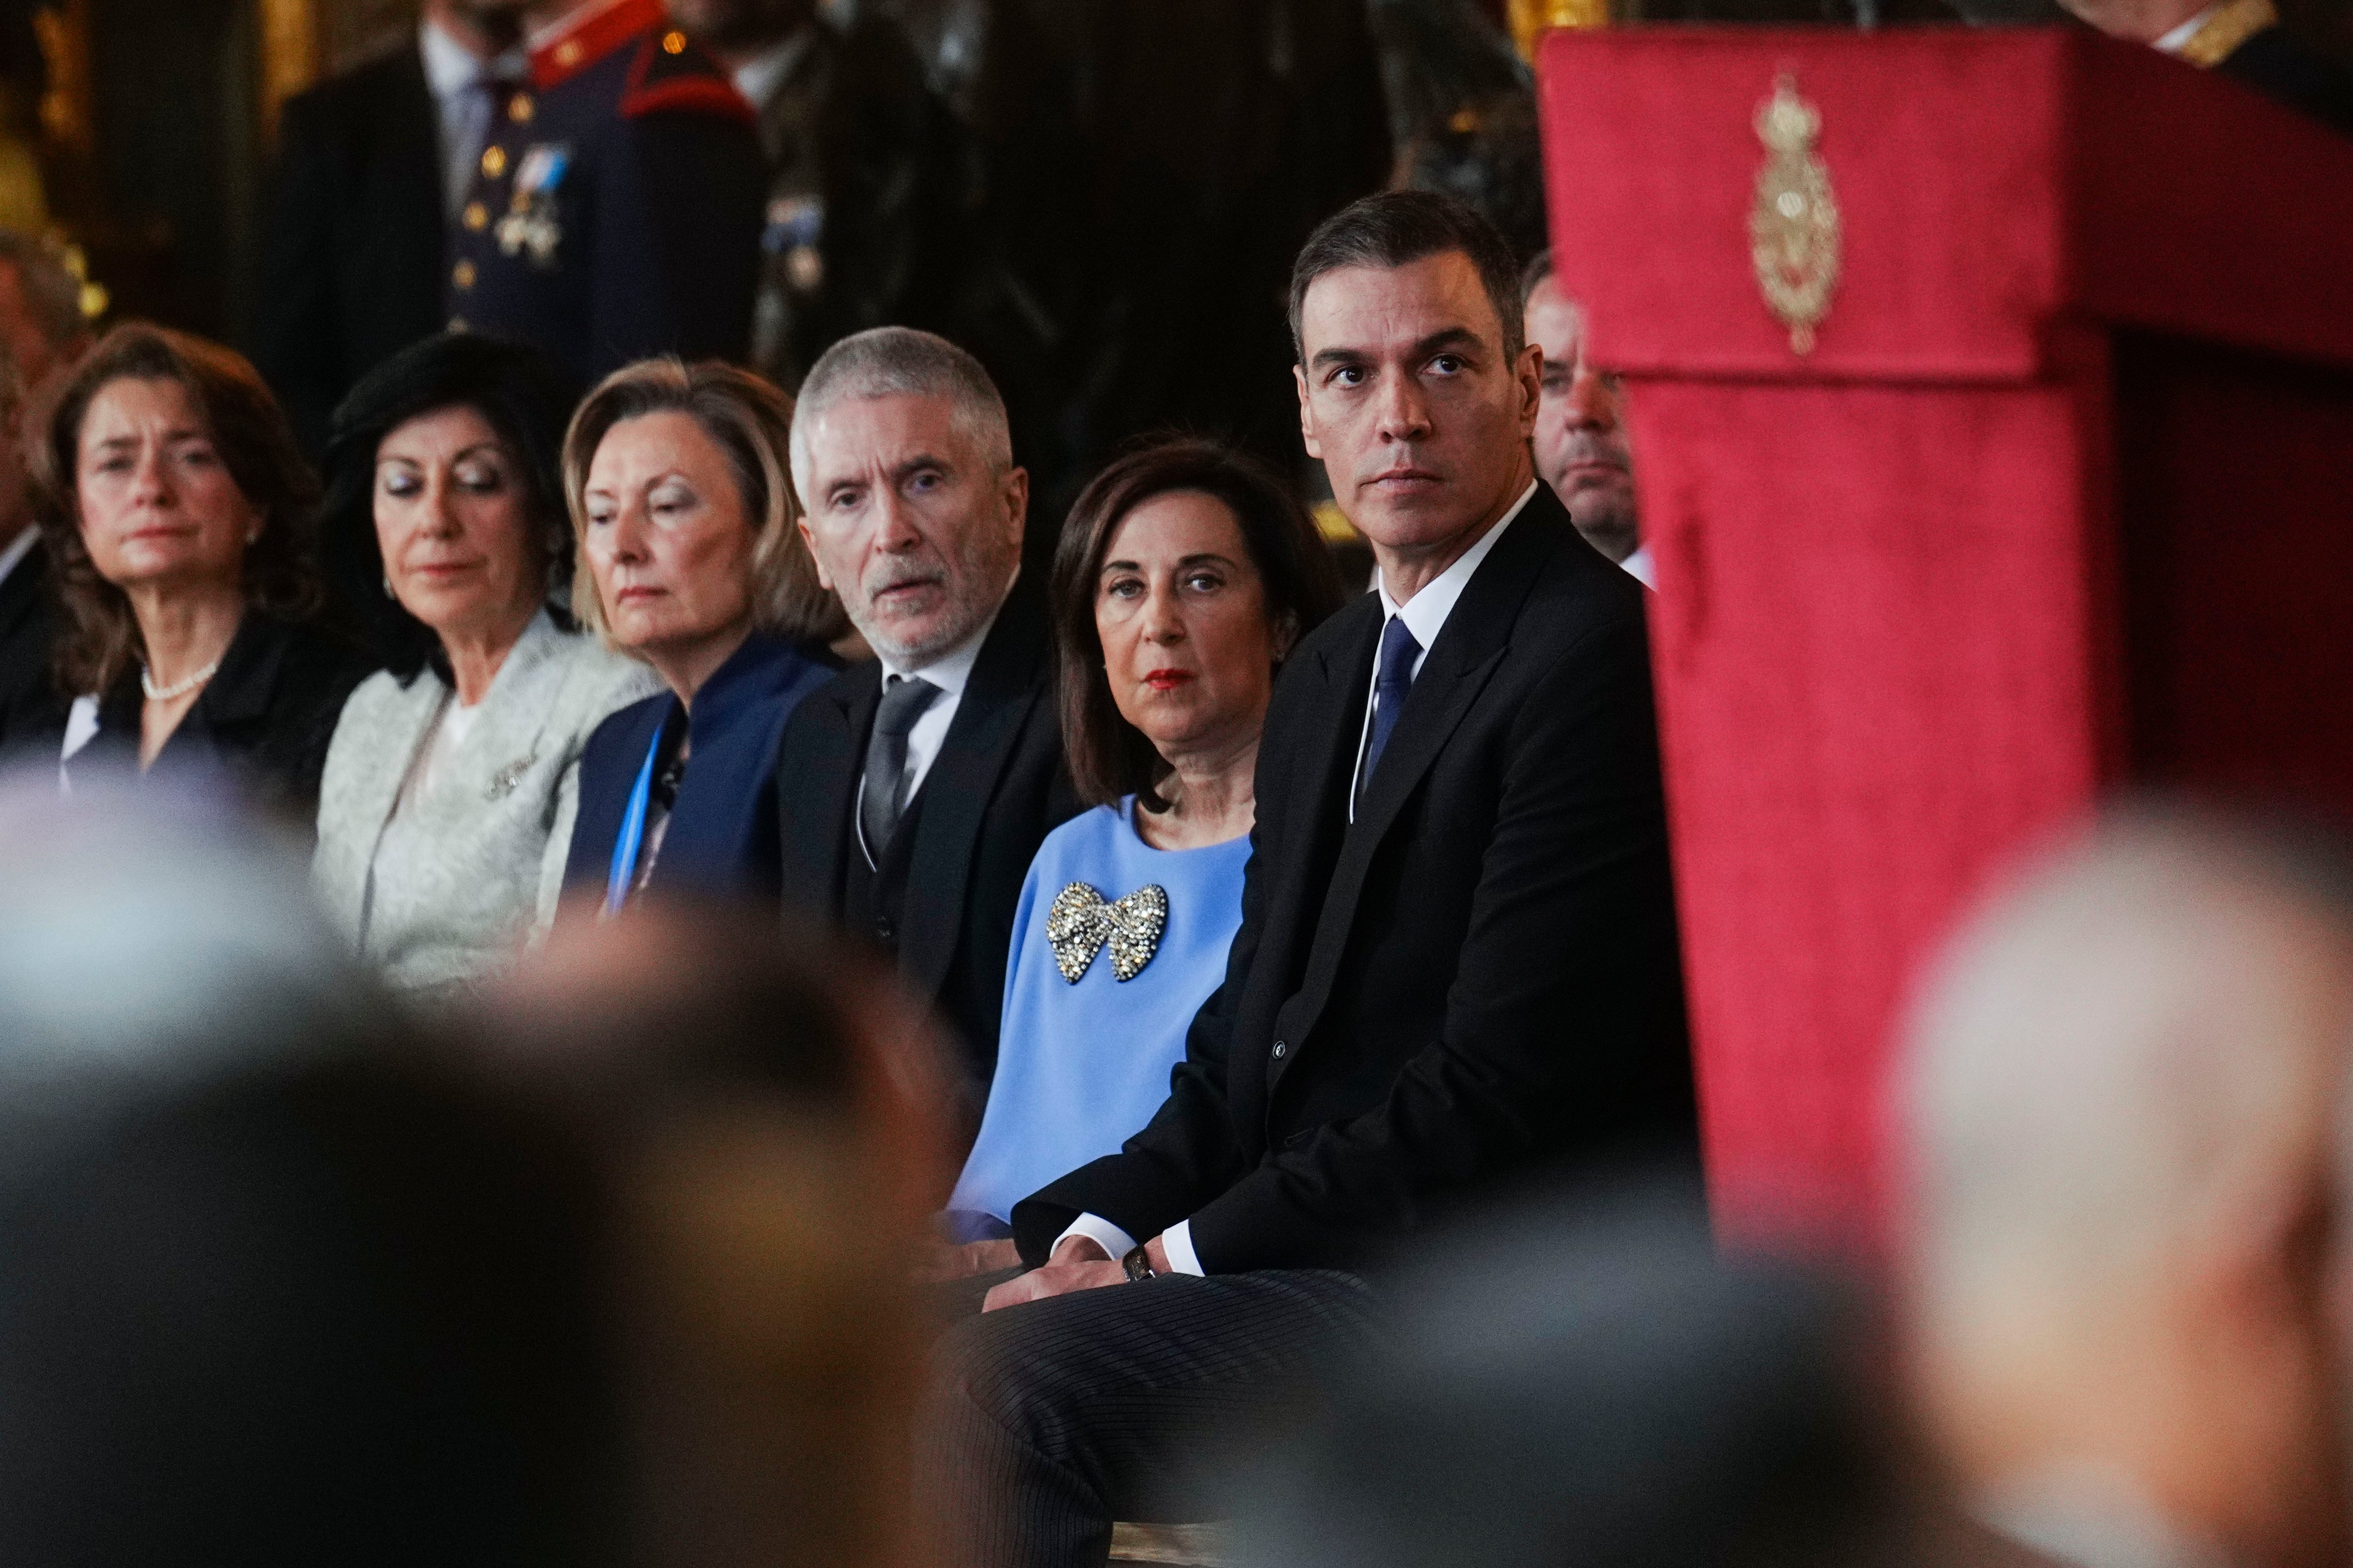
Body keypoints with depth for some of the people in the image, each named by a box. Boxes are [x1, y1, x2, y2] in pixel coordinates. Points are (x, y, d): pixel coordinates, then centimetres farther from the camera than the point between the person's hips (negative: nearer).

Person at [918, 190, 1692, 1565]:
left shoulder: (1601, 655, -13)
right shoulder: (1335, 675, 19)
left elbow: (1502, 1088, -18)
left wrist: (1185, 1254, -13)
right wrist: (1103, 1230, -1)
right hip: (1315, 1262, 9)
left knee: (1006, 1385, -25)